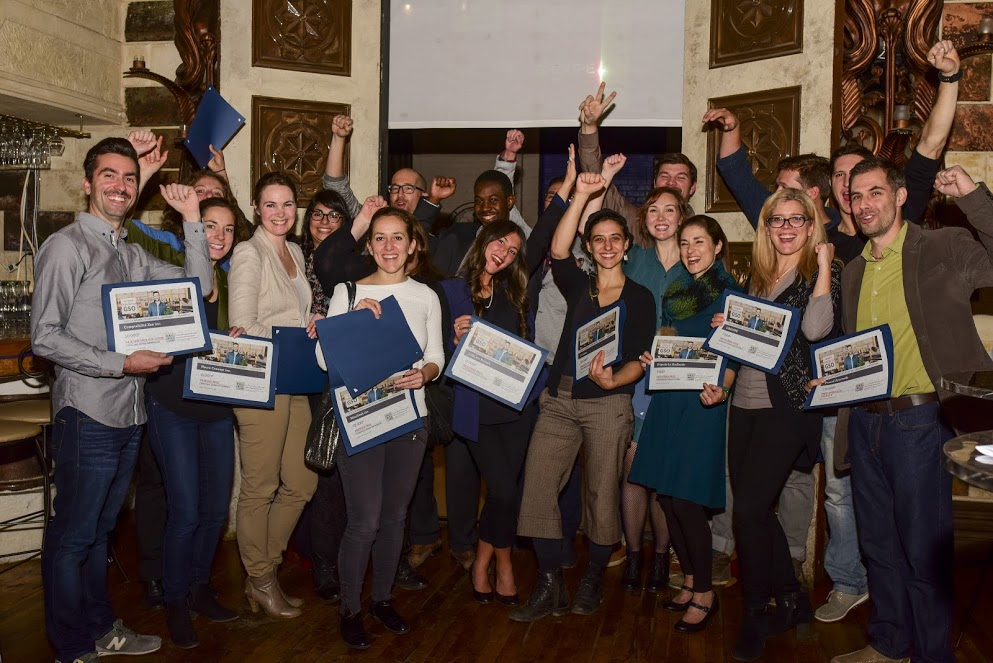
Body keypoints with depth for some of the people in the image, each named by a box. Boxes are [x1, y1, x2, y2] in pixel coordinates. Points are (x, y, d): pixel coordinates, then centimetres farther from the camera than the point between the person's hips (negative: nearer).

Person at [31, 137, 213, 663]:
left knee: (100, 530, 19)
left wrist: (191, 218, 5)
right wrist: (122, 363, -18)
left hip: (129, 414, 8)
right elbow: (46, 338, -14)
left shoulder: (133, 255, 15)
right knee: (72, 535, 4)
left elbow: (199, 285, 11)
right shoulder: (66, 246, -8)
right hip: (87, 414, -7)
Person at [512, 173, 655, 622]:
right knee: (537, 487, -5)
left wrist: (612, 379, -22)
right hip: (560, 400, 3)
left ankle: (593, 580, 26)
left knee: (602, 494, 3)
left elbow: (639, 361, -1)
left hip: (608, 404, -2)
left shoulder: (640, 297, 5)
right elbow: (557, 251, -8)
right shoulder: (578, 286, 12)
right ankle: (550, 588, 6)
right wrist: (581, 195, -13)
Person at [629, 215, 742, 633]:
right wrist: (651, 358, 3)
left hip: (702, 404, -6)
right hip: (667, 399, 6)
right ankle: (689, 580, 26)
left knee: (686, 501, -7)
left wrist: (721, 390, -26)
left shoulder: (730, 294, -3)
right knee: (666, 496, 8)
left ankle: (705, 594, 11)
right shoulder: (674, 293, 15)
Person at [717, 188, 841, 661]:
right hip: (745, 404, 7)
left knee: (750, 510, -9)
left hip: (786, 407, -6)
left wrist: (823, 264, -16)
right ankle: (792, 601, 31)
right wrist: (727, 325, 4)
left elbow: (815, 329, -22)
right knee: (754, 510, 11)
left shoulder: (822, 272, -3)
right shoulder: (758, 273, 14)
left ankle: (755, 617, 11)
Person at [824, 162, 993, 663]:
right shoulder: (854, 271, 14)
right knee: (878, 543, 17)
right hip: (864, 421, 6)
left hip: (919, 419, -6)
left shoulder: (943, 250, -5)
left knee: (924, 548, 4)